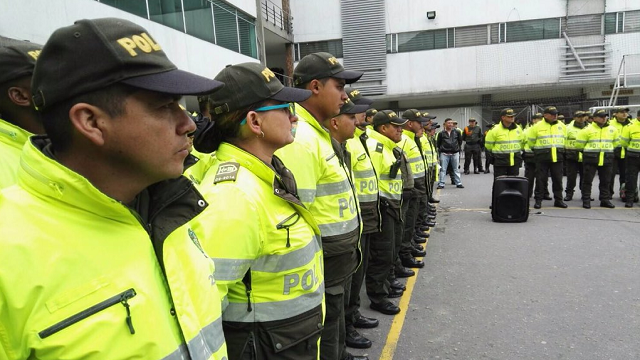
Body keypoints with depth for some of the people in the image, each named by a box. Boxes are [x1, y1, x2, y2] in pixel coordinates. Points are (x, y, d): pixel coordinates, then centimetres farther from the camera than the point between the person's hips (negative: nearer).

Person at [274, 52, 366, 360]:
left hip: (339, 257, 10)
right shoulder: (300, 138, -23)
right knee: (324, 331, 10)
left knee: (335, 319, 27)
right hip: (322, 263, -10)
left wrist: (347, 246, 18)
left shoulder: (320, 132, 10)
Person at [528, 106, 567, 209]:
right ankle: (538, 200, 6)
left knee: (558, 179, 7)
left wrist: (560, 150, 20)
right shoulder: (537, 126, -3)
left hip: (557, 157, 3)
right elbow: (531, 141, 6)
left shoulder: (562, 126, 9)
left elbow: (565, 139, 21)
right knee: (541, 179, 0)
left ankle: (558, 200, 16)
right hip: (542, 157, -3)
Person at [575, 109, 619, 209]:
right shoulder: (587, 129, -5)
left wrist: (607, 150, 20)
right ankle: (586, 200, 4)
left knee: (605, 181, 9)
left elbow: (615, 142, 22)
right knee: (588, 180, -2)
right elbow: (579, 144, -1)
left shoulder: (612, 129, 8)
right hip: (590, 159, -4)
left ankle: (605, 200, 19)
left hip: (607, 159, 4)